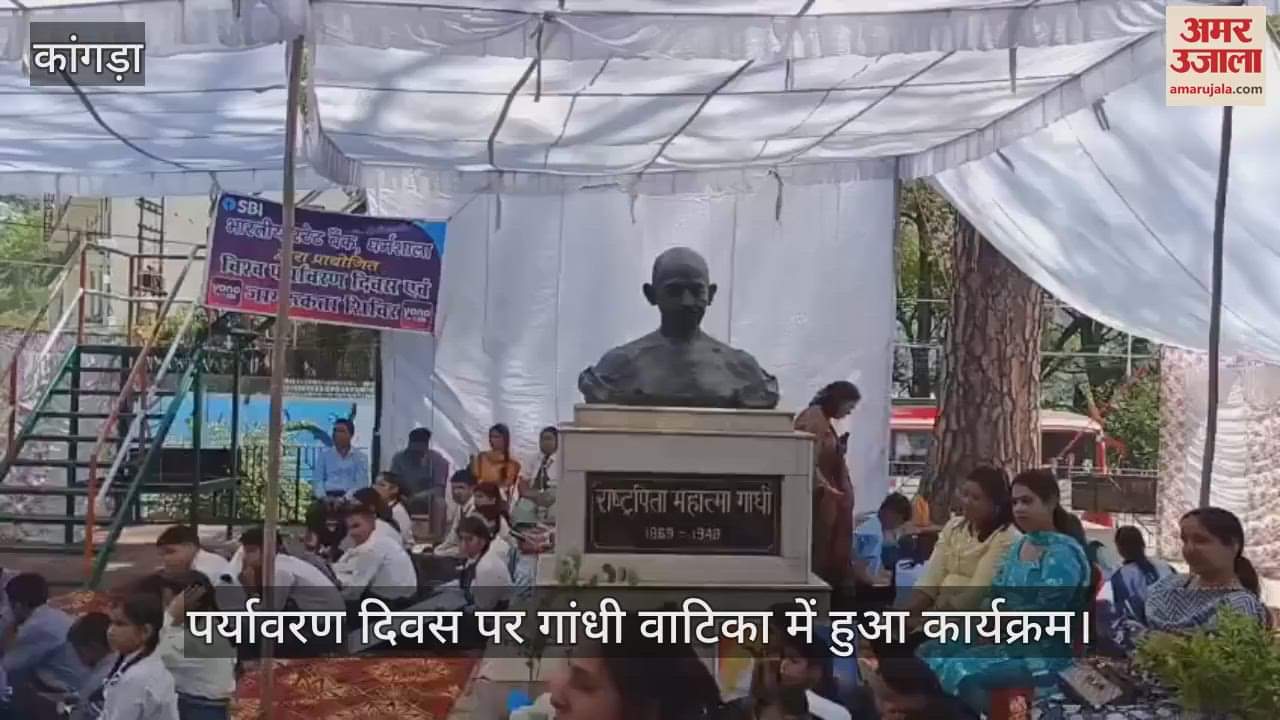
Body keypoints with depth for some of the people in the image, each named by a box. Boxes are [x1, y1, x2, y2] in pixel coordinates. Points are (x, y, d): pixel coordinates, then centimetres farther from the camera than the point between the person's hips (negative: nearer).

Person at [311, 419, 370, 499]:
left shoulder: (360, 457, 8)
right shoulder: (324, 454, 14)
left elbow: (361, 483, -2)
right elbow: (317, 479, 9)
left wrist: (345, 497, -17)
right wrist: (322, 496, -9)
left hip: (350, 497, -1)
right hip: (329, 496, 2)